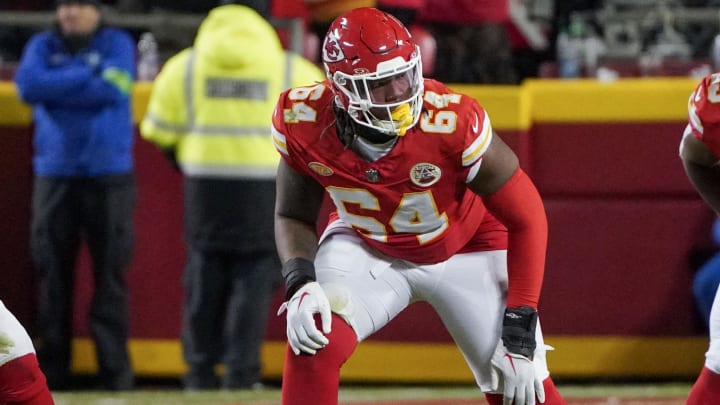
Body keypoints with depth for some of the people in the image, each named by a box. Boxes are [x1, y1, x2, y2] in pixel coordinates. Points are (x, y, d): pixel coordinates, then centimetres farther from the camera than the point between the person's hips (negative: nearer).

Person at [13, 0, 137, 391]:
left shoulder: (117, 44, 4)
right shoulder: (43, 46, 10)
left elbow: (112, 89, -13)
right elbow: (27, 84, -9)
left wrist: (54, 87, -8)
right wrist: (85, 77, -10)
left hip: (109, 173, -2)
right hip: (54, 173, 2)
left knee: (110, 271, -5)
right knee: (53, 271, 0)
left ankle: (114, 366, -2)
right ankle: (52, 368, 4)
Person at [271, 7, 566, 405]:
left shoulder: (452, 124, -34)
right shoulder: (306, 123, -26)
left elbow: (525, 218, -22)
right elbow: (293, 216, -7)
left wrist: (519, 334, -22)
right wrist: (300, 283, -28)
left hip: (464, 249, -1)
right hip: (365, 245, 2)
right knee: (313, 341, -24)